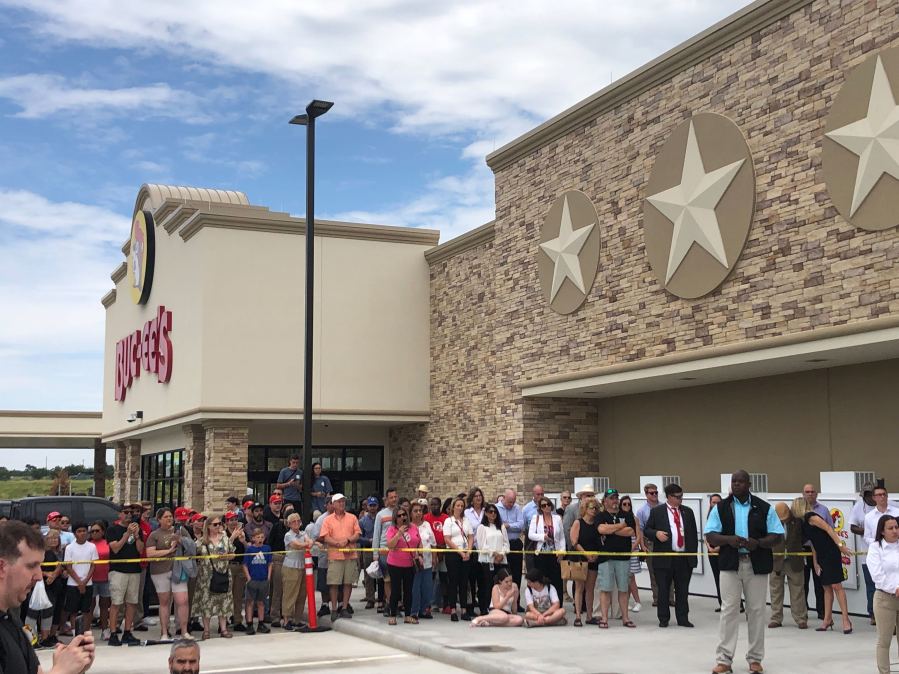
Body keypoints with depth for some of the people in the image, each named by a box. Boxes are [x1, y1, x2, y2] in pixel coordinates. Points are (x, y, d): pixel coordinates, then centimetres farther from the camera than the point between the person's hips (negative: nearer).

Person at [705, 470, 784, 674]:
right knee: (729, 610, -1)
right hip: (730, 564, 0)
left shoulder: (764, 508, 5)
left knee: (756, 611, 4)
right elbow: (710, 536, 2)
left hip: (757, 565, 0)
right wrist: (728, 539, -18)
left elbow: (777, 536, 2)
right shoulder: (721, 508, 6)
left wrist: (758, 543, -17)